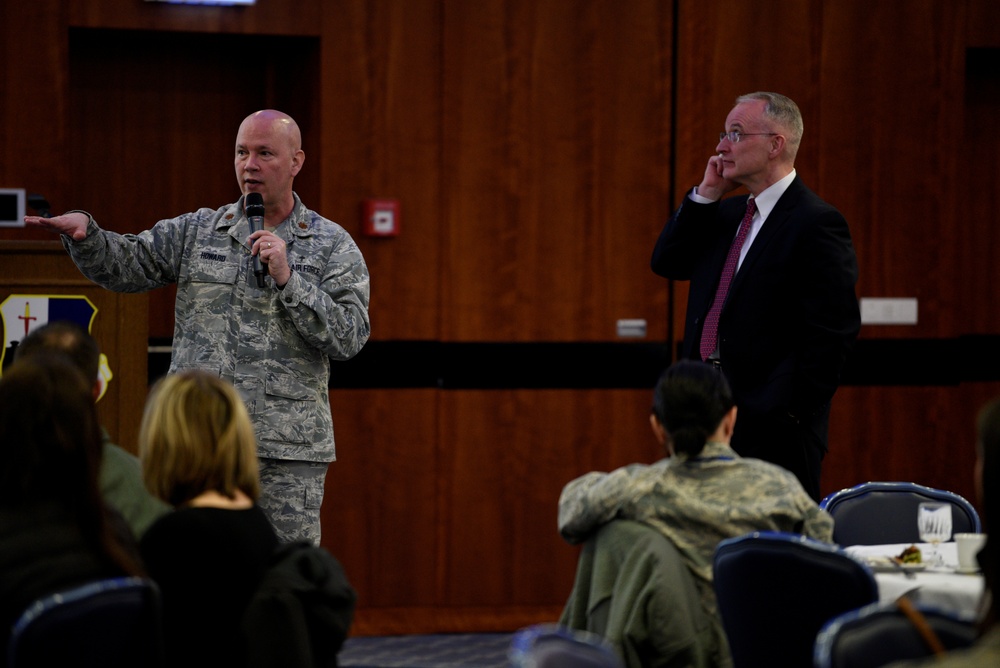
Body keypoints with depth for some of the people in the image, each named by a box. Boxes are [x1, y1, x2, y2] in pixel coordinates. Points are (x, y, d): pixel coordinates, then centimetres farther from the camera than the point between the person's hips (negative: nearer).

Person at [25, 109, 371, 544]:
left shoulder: (333, 245, 5)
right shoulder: (197, 232, 12)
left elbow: (350, 338, -6)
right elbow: (122, 266, 6)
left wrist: (287, 278, -15)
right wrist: (83, 230, -14)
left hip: (289, 452, -2)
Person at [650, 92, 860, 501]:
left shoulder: (817, 223, -11)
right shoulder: (728, 214, 17)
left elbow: (833, 331, -16)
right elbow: (666, 263, 11)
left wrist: (792, 413, -18)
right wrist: (706, 193, 4)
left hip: (773, 427, -8)